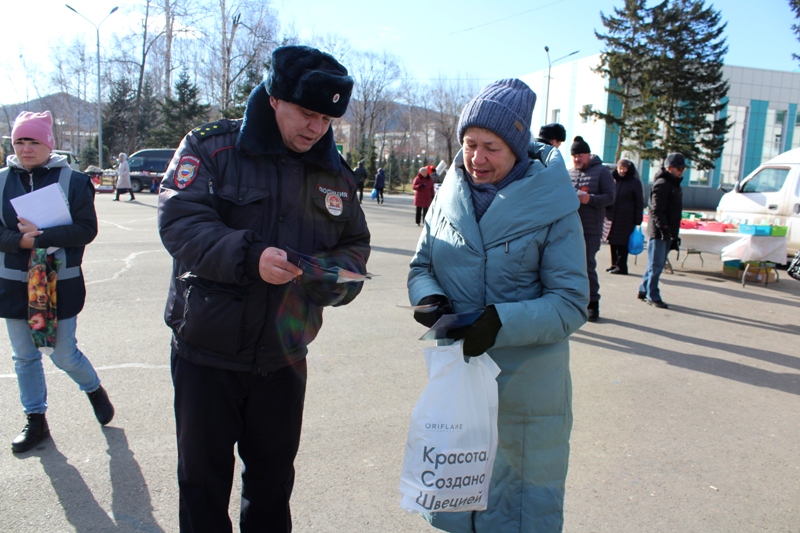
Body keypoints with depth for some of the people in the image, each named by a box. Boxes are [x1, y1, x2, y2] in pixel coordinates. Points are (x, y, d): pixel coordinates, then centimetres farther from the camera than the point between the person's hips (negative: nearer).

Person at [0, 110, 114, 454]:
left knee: (64, 354, 4)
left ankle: (94, 390, 34)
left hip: (60, 283, -3)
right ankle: (36, 421, 27)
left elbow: (87, 229, -13)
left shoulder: (74, 181, -5)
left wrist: (42, 236, -23)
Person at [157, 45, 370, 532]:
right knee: (204, 478, 14)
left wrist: (335, 274, -13)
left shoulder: (335, 173, 4)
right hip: (208, 351, -3)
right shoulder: (211, 148, -8)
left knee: (274, 478, 20)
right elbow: (180, 221, -18)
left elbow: (354, 247, 9)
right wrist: (248, 257, -33)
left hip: (284, 358, 4)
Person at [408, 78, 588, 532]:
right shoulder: (449, 197, -1)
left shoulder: (552, 207, -12)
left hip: (527, 385, -3)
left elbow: (571, 303, -14)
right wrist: (429, 297, -16)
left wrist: (501, 322, -29)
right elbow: (422, 266, 7)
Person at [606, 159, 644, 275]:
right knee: (613, 243, 7)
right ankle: (614, 264, 17)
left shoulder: (635, 183, -1)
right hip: (612, 217, 5)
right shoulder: (613, 180, 11)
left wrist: (637, 221, -9)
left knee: (622, 243, -2)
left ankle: (621, 267, 4)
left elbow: (639, 203, -3)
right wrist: (606, 214, 7)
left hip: (626, 220, -4)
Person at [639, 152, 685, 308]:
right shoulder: (661, 184, -12)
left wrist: (675, 234, 20)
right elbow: (656, 210, -19)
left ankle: (644, 291, 22)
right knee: (656, 265, -4)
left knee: (658, 265, 13)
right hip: (658, 232, -9)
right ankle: (652, 296, 2)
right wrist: (664, 228, -24)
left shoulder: (674, 184, 18)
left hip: (667, 232, 9)